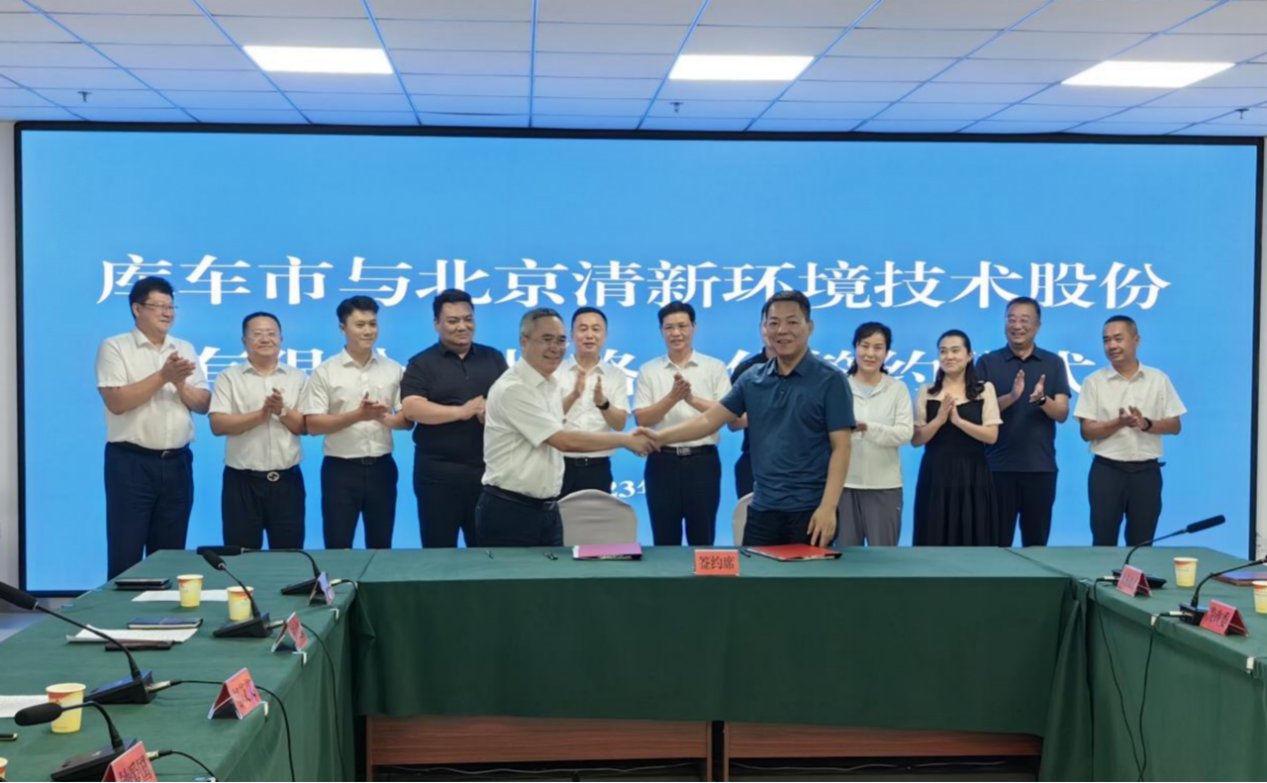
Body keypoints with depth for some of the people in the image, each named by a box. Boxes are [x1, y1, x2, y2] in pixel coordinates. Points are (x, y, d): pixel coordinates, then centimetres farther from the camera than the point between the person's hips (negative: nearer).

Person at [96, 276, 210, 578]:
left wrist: (181, 385, -11)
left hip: (176, 462, 5)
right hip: (131, 462, -5)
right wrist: (163, 376, -17)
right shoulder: (115, 348, -3)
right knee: (126, 554, -2)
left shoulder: (185, 349, 12)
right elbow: (116, 402, -14)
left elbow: (204, 404, 8)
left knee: (170, 553, 10)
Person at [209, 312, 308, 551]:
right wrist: (262, 414, -16)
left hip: (287, 479, 1)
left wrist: (282, 411, -14)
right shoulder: (229, 378, 3)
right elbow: (218, 425, -9)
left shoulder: (297, 378, 9)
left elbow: (305, 426, 3)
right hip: (242, 480, -1)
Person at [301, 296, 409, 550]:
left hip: (381, 467, 3)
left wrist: (386, 418, -16)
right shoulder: (325, 372, -2)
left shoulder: (394, 370, 6)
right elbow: (312, 425, -7)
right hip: (341, 469, -2)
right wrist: (357, 416, -19)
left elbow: (407, 419, 7)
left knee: (381, 546, 10)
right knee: (338, 547, 1)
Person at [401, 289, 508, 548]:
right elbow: (411, 408, -12)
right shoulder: (422, 364, 1)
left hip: (488, 469, 3)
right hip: (438, 472, -3)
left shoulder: (494, 358, 12)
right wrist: (462, 412, -17)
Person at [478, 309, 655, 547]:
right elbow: (566, 441, -20)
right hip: (509, 510, -8)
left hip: (548, 509, 8)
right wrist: (626, 440, -14)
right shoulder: (512, 389, -17)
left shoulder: (553, 385, 11)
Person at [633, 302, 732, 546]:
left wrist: (693, 399, -21)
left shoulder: (715, 368, 3)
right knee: (665, 540, 7)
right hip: (662, 461, 1)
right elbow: (641, 419, -3)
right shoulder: (648, 371, 6)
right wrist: (672, 397, -19)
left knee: (702, 538, 6)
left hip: (703, 460, -1)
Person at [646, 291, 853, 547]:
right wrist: (660, 437, -8)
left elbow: (840, 447, -9)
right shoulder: (752, 380, 8)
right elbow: (710, 419, 6)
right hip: (763, 508, 4)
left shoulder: (830, 380, -5)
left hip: (810, 510, -4)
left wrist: (828, 507, -17)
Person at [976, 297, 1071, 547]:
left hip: (1040, 467, 1)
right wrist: (1011, 397, -22)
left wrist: (1042, 399, -22)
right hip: (998, 466, -1)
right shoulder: (987, 363, 3)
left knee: (1036, 540, 7)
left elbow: (1062, 413, -1)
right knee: (998, 541, 2)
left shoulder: (1054, 363, 6)